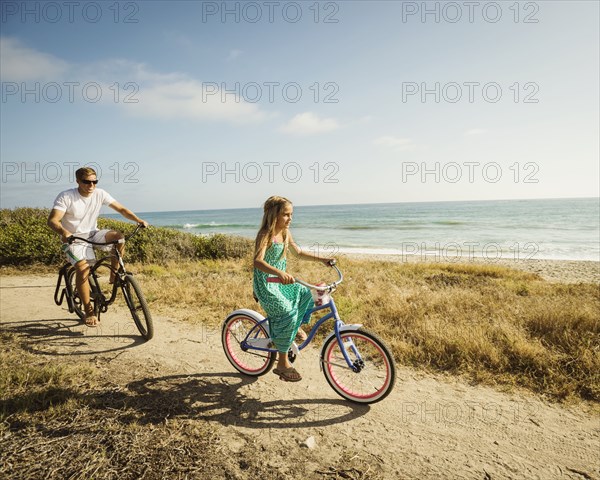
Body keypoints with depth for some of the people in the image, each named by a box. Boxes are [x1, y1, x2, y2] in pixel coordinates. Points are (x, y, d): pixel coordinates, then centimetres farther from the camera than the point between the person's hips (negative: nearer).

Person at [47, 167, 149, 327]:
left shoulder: (100, 194, -6)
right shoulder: (66, 197, -16)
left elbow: (121, 209, -5)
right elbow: (52, 220, -25)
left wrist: (139, 220, -21)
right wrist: (64, 232, -47)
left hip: (92, 234, 4)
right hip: (74, 239, -4)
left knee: (119, 236, -25)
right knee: (83, 269, -26)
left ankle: (114, 274, -7)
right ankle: (88, 312, -12)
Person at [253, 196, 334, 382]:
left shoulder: (285, 233, 5)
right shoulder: (265, 235, -20)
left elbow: (299, 252, 18)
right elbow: (258, 261, -34)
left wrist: (322, 259, 10)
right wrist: (279, 273, -50)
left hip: (280, 283, 8)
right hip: (265, 285, -8)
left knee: (307, 294, -2)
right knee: (288, 315, -20)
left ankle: (296, 326, 19)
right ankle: (282, 364, -9)